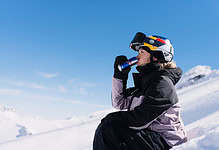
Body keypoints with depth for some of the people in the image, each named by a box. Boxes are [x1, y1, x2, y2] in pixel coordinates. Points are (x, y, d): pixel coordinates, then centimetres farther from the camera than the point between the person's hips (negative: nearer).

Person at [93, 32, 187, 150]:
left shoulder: (162, 83, -16)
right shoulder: (145, 81, 12)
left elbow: (140, 119, -23)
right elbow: (120, 103, 13)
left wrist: (113, 120, -9)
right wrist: (120, 75, 5)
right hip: (150, 136, 9)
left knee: (108, 128, -20)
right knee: (105, 127, 3)